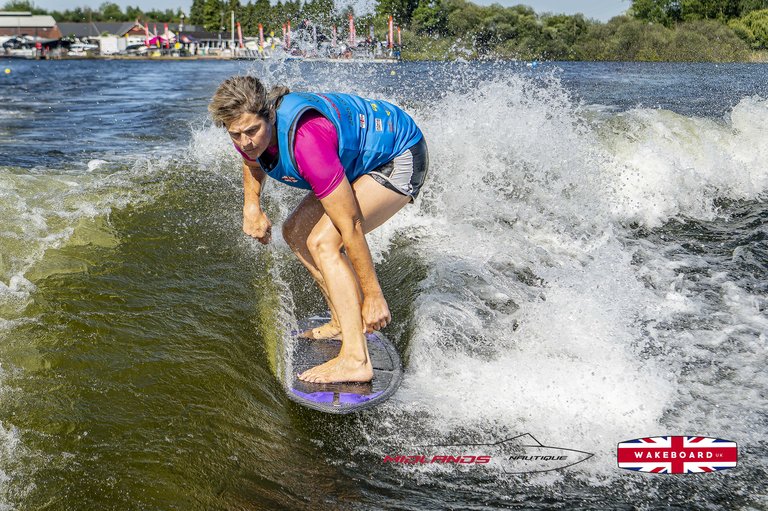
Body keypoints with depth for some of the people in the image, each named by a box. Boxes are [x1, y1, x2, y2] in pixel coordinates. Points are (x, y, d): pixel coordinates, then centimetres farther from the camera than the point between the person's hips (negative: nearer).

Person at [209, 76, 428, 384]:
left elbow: (351, 226, -34)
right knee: (295, 232, 8)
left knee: (323, 241, -24)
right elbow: (253, 162, 16)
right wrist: (251, 206, -4)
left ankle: (356, 359, -26)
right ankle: (344, 323, 18)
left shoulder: (305, 140, -38)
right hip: (364, 158, 9)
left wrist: (373, 295, -28)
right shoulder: (247, 130, -13)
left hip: (400, 158, -9)